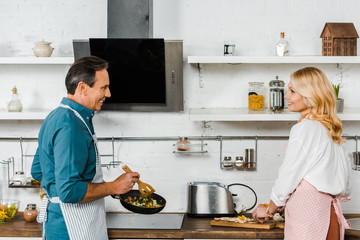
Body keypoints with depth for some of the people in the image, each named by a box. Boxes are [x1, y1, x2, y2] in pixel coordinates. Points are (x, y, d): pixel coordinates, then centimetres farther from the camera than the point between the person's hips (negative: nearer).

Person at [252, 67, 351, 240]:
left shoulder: (304, 128, -13)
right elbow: (344, 169, 19)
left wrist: (269, 210, 4)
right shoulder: (331, 128, 12)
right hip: (328, 211, 8)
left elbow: (288, 177, -9)